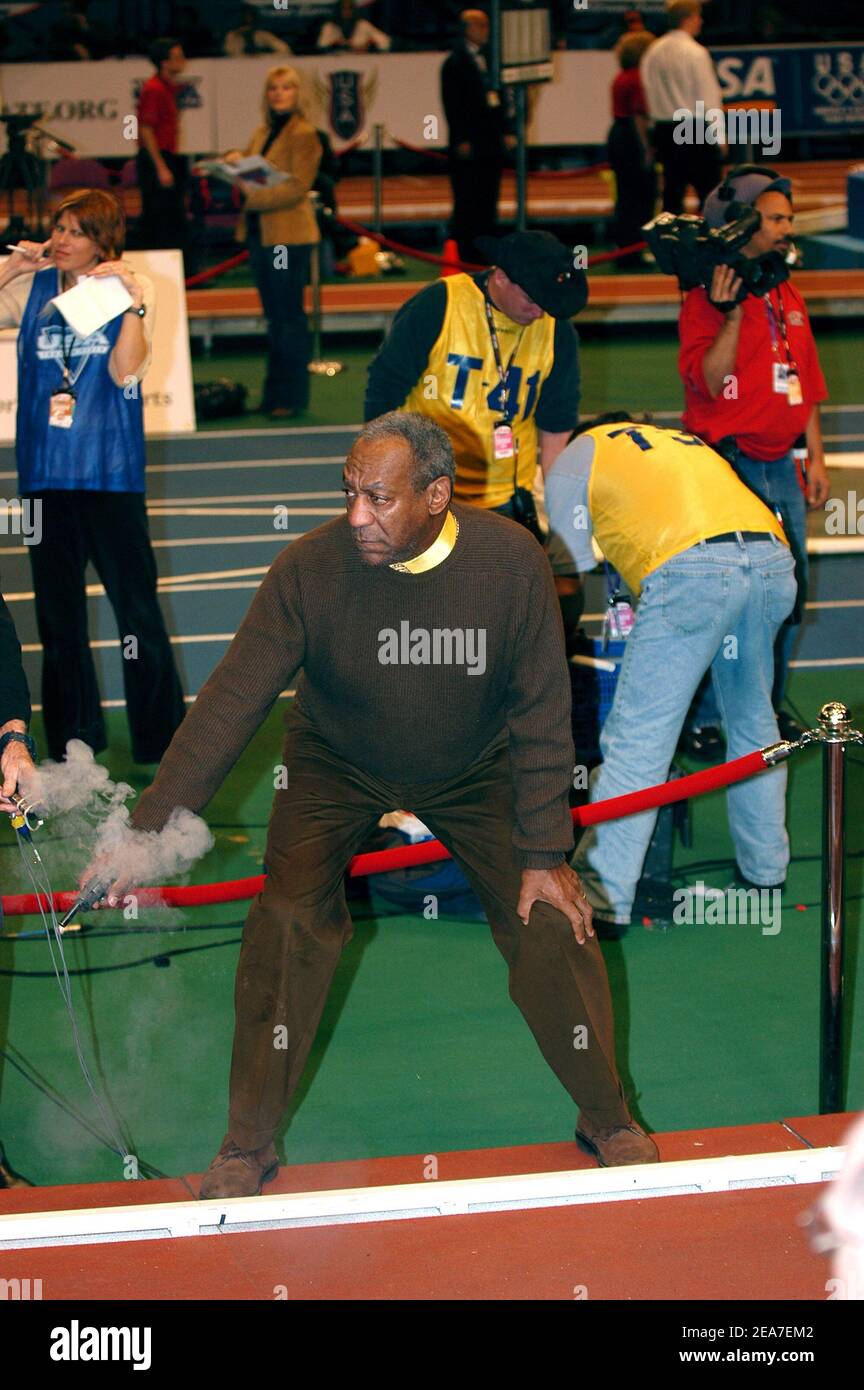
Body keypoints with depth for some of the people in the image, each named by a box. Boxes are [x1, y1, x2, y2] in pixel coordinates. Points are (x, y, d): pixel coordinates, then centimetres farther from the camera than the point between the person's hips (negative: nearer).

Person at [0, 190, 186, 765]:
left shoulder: (132, 288, -2)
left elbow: (126, 371, -14)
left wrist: (132, 301, -19)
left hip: (111, 472, -3)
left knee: (137, 607, -1)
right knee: (58, 614, 10)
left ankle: (162, 746, 8)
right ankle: (74, 745, 21)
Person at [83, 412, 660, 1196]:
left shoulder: (511, 562, -25)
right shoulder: (311, 570, -28)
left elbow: (541, 713, -15)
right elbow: (231, 703, -25)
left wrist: (546, 852, -14)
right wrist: (148, 829, -32)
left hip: (474, 769, 1)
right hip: (337, 767, 0)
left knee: (551, 924, -8)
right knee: (287, 925, -17)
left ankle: (608, 1121, 14)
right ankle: (248, 1143, 0)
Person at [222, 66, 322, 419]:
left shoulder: (304, 134, -9)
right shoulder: (261, 133, 15)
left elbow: (297, 187, -16)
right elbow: (251, 176, 20)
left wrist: (254, 194, -25)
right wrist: (235, 160, -1)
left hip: (289, 235, -8)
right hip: (259, 233, 8)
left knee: (289, 317, -3)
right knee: (273, 316, 13)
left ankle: (291, 397, 1)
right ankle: (274, 393, 18)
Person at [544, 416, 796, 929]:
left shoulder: (577, 454, 25)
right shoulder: (685, 442, 40)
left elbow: (572, 574, 21)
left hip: (690, 566, -6)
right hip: (774, 557, 6)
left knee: (637, 737, -4)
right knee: (753, 723, 24)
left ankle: (605, 895, -5)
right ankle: (766, 868, 34)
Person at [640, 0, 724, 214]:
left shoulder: (653, 53, 6)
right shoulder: (695, 52, -11)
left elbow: (649, 94, 10)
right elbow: (709, 99, -11)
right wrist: (719, 136, -5)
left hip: (663, 127, 6)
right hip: (695, 128, -6)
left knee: (672, 191, 9)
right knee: (708, 191, -2)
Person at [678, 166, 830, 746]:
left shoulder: (789, 298, 13)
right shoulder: (705, 301, -9)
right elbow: (709, 381, -20)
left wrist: (816, 458, 13)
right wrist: (733, 312, -24)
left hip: (782, 467, 7)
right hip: (726, 467, -7)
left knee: (789, 588, 10)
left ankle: (770, 705, 24)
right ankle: (704, 718, 6)